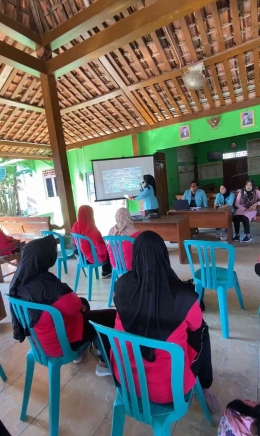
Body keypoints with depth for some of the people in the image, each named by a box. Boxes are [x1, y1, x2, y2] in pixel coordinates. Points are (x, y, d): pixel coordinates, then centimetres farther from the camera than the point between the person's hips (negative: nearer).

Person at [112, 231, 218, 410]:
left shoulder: (122, 285, -17)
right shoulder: (184, 294, -24)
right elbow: (196, 326, -2)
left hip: (125, 377, 3)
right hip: (168, 387, -2)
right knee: (201, 333, 19)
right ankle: (205, 387, 40)